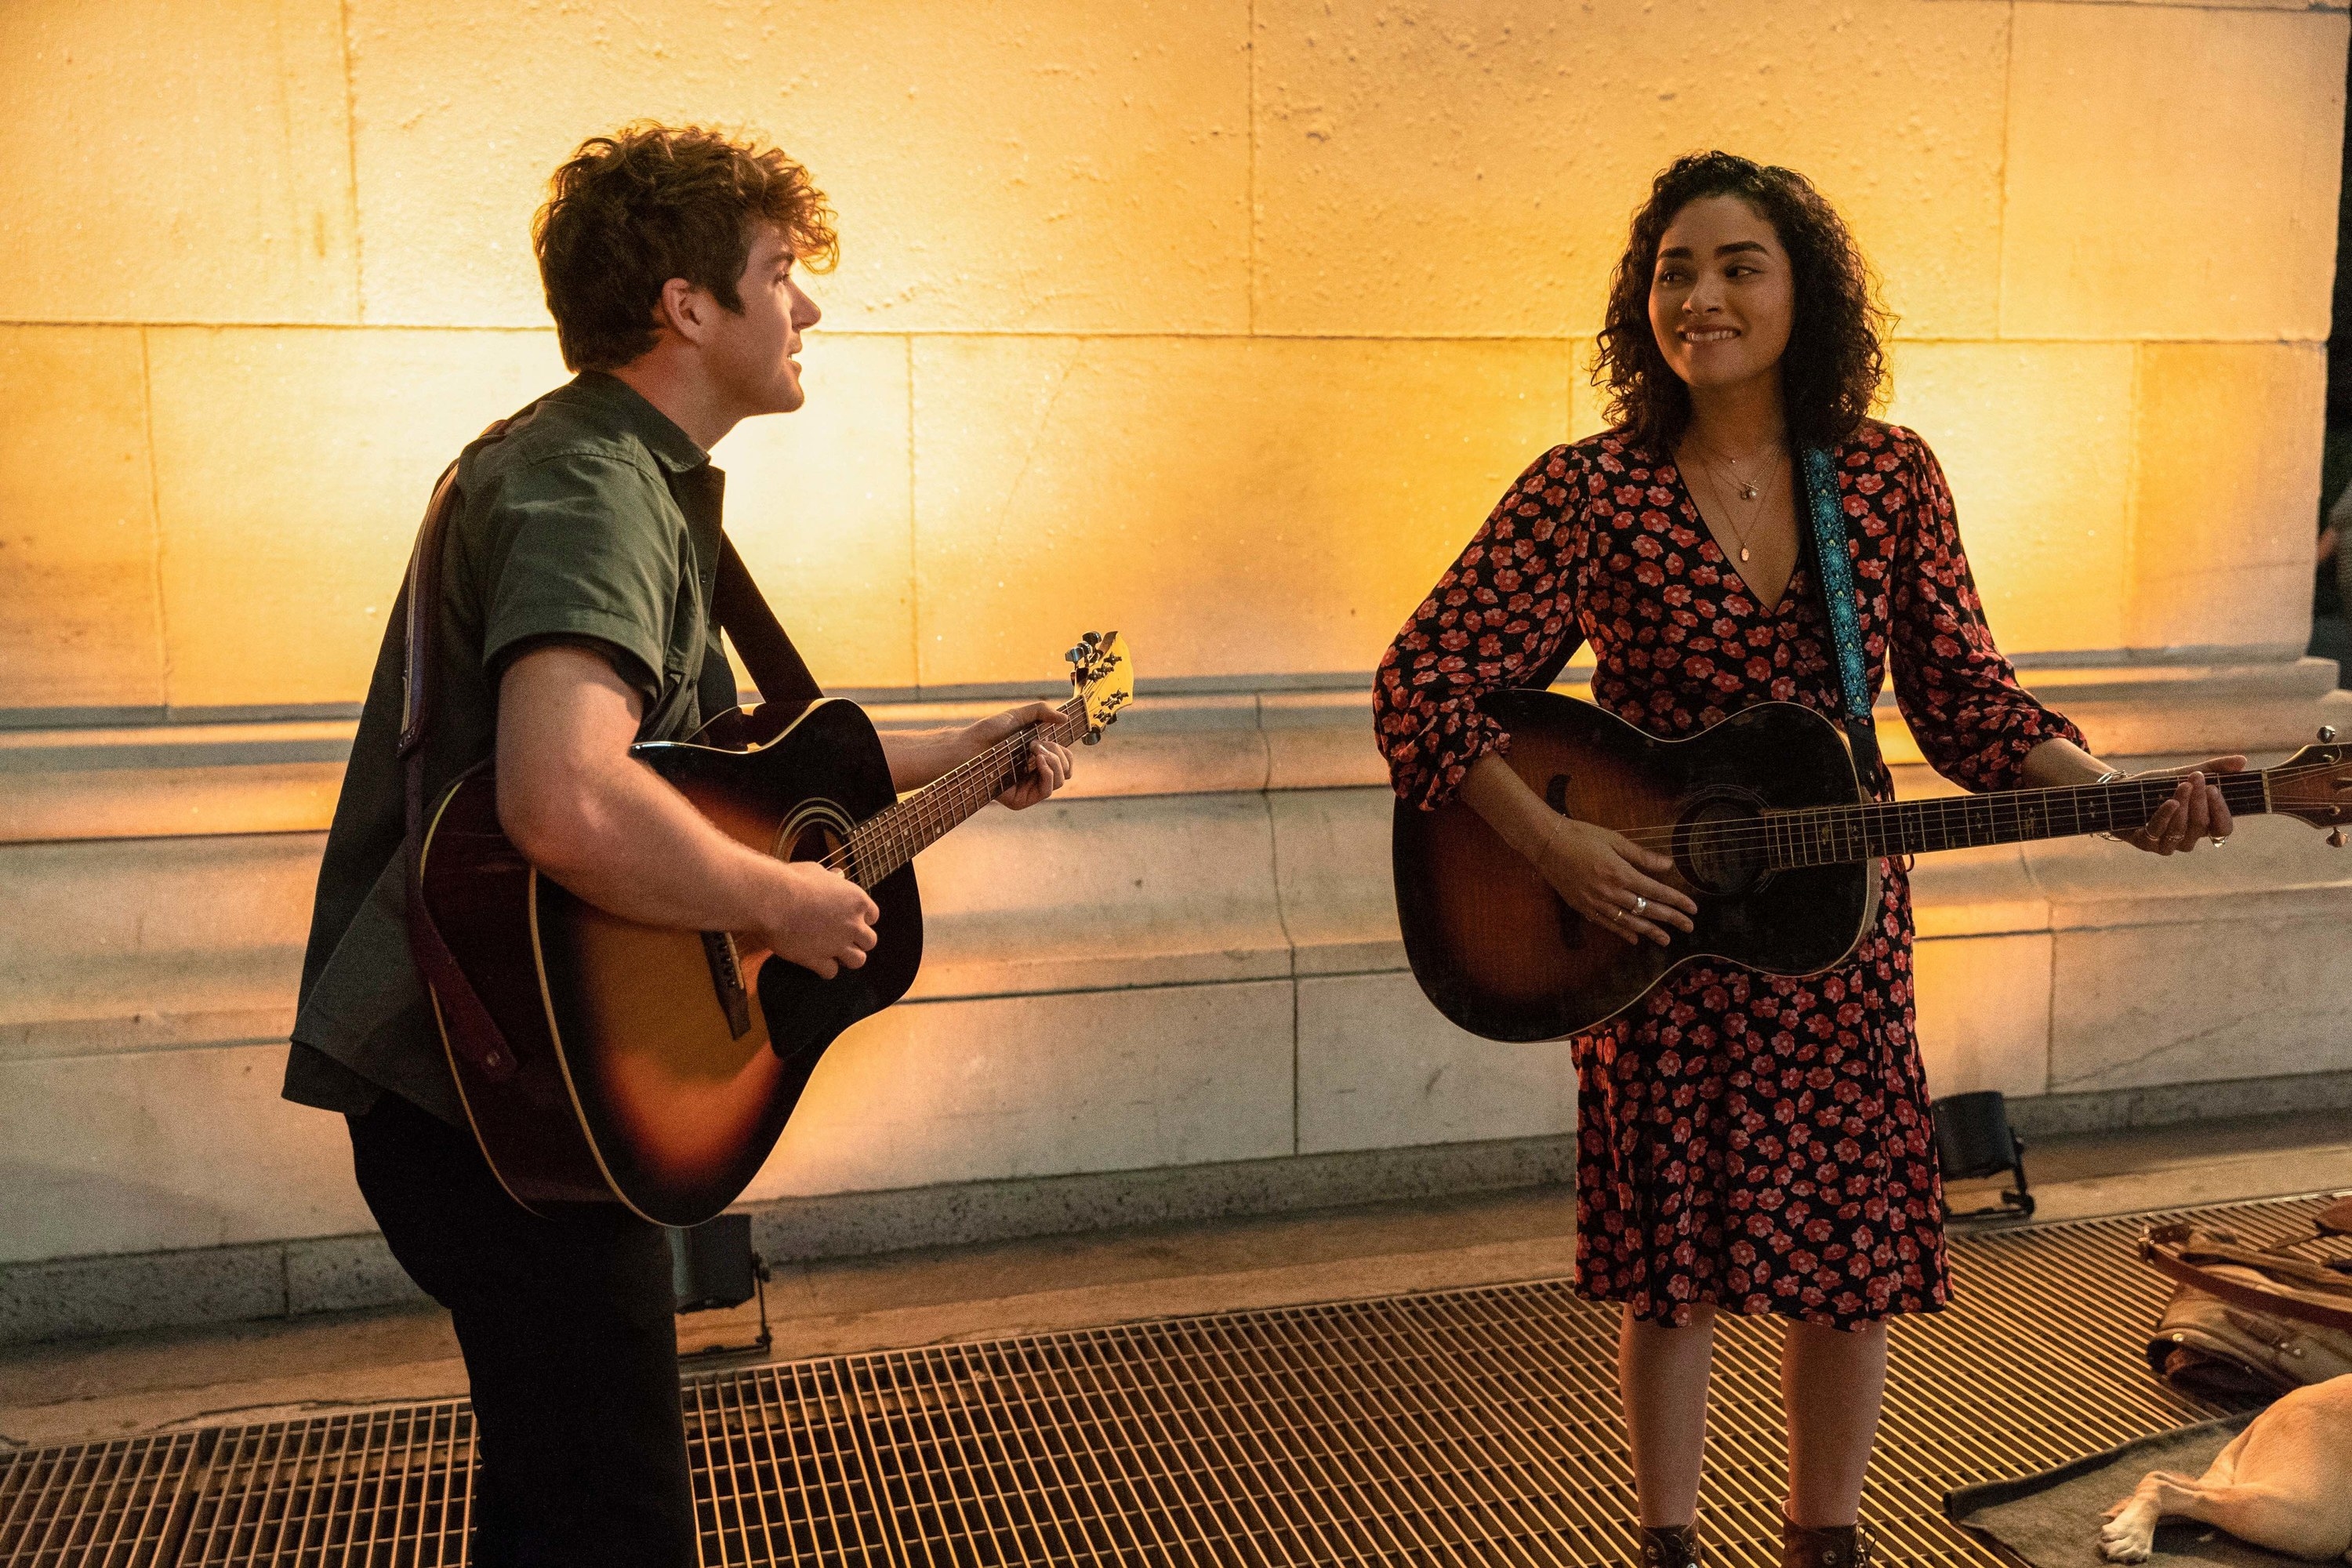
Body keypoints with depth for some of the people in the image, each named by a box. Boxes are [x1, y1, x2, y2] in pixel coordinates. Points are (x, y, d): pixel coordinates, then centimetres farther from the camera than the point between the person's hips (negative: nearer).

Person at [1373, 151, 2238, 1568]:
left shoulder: (1889, 477, 0)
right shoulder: (1586, 493, -9)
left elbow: (1965, 699, 4)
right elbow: (1423, 681, -11)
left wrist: (2116, 799, -11)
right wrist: (1554, 844, -21)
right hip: (1647, 926, -2)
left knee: (1852, 1256, 10)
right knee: (1672, 1267, 8)